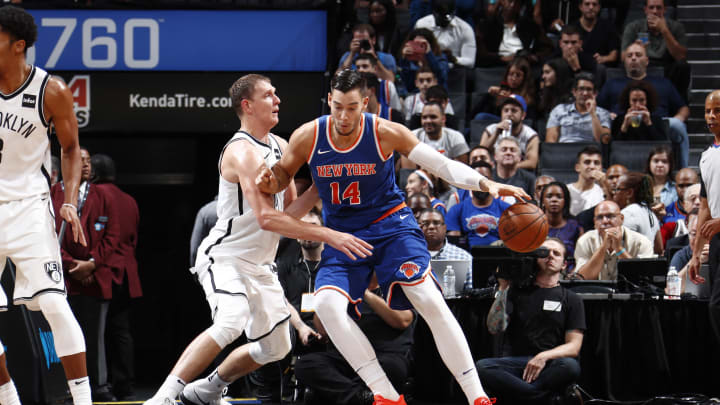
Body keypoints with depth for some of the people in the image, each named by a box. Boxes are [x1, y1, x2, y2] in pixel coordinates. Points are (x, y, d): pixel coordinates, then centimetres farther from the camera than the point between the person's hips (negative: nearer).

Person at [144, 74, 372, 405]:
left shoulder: (279, 146, 9)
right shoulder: (243, 151, -21)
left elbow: (289, 209, 13)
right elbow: (266, 218, -30)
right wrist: (329, 236, -33)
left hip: (259, 265, 9)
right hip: (225, 257, -9)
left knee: (275, 346, 15)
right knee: (231, 322, -34)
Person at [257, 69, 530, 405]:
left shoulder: (386, 134, -15)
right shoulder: (307, 137, -10)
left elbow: (442, 165, -12)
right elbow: (283, 174, 8)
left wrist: (486, 184, -26)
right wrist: (269, 183, -17)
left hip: (390, 224, -2)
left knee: (429, 299, -21)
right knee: (327, 303, -24)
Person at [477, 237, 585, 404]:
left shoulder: (571, 300, 15)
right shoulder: (516, 291, 17)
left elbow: (574, 347, 4)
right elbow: (494, 328, 3)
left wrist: (544, 356, -14)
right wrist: (503, 288, -2)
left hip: (549, 366, -1)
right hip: (513, 363, 1)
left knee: (570, 366, -37)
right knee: (482, 366, -32)